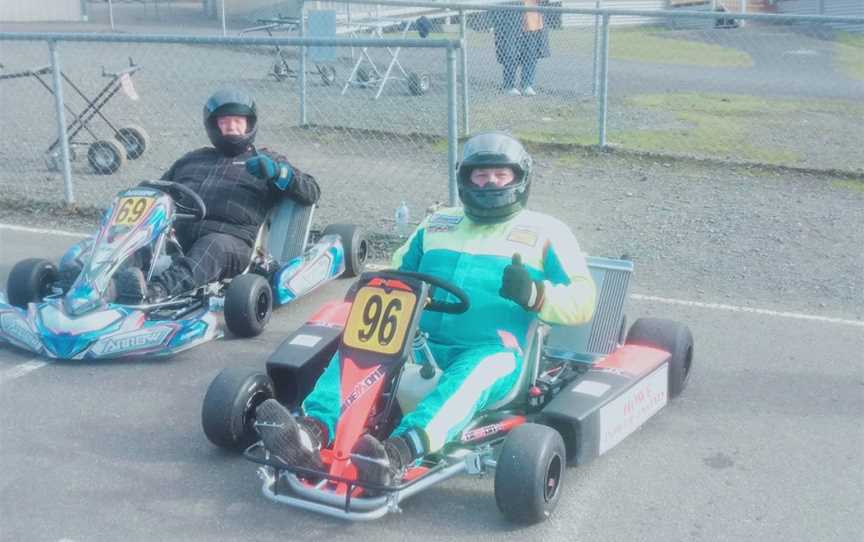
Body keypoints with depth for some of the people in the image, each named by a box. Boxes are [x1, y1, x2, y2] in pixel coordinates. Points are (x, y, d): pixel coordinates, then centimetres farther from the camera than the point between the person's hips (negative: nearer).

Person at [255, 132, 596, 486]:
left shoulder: (546, 232, 13)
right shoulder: (437, 223, 25)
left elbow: (582, 301, 5)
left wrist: (533, 293, -15)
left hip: (490, 352, -4)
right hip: (421, 344, 4)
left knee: (475, 370, -38)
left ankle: (398, 454, -61)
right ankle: (313, 429, -50)